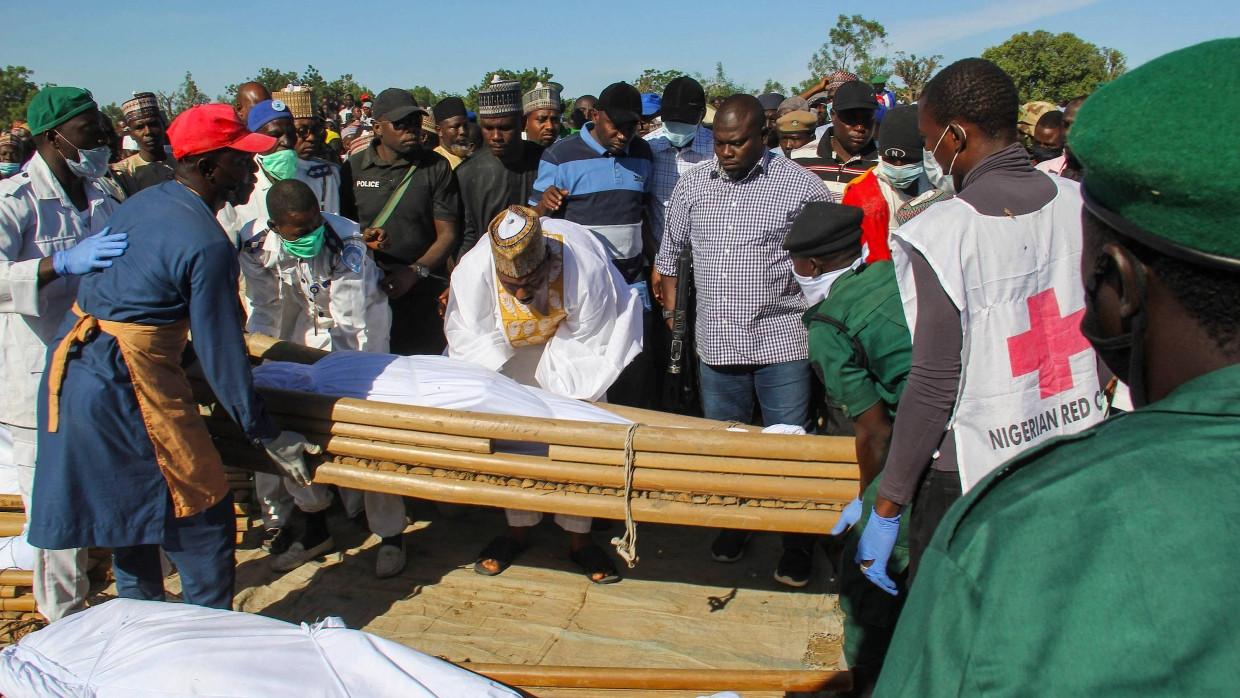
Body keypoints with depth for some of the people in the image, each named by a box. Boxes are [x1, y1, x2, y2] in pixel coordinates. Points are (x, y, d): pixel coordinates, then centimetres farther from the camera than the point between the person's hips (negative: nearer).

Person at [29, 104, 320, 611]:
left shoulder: (141, 202, 9)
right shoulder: (206, 245, -17)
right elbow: (219, 350, -17)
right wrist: (268, 436, -10)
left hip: (72, 364, 10)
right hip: (129, 380, -10)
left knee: (130, 508, 21)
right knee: (202, 519, 2)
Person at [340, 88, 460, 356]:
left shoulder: (436, 167, 3)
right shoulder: (354, 167, 6)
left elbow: (448, 234, -1)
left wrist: (415, 272, -15)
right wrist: (360, 238, -12)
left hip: (424, 295, -1)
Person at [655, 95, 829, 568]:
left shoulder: (801, 186, -6)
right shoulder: (693, 183, 6)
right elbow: (670, 251, 17)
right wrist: (672, 312, 16)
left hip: (782, 339, -3)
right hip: (716, 342, 4)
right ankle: (734, 525, 34)